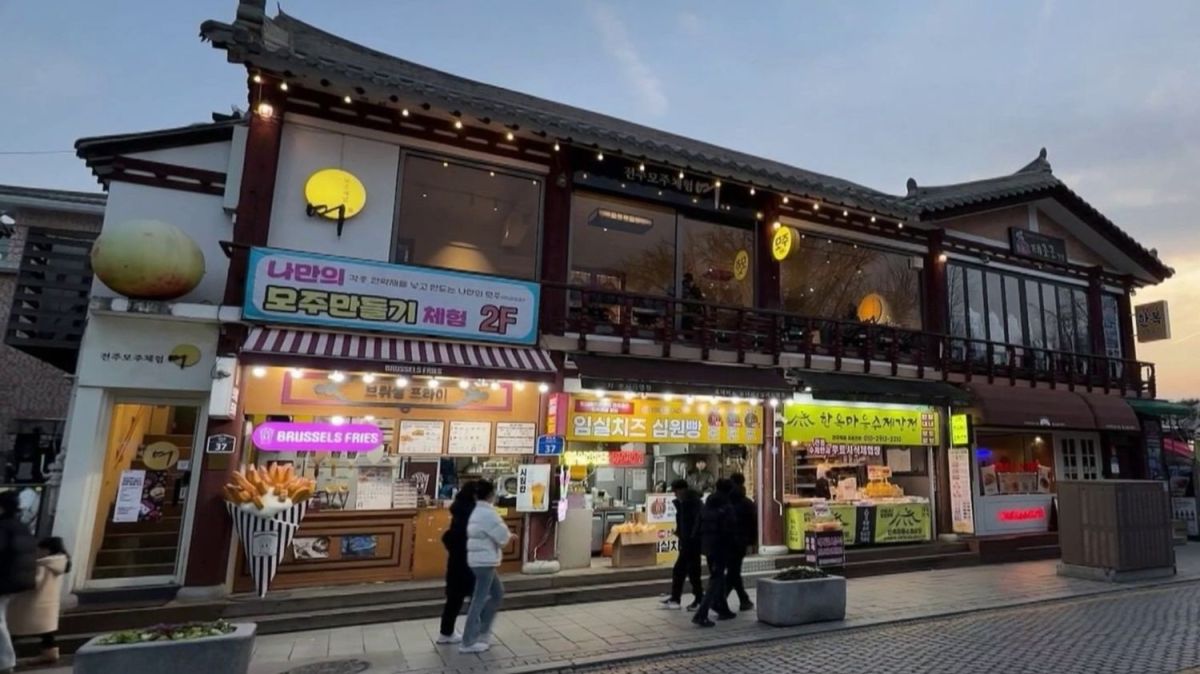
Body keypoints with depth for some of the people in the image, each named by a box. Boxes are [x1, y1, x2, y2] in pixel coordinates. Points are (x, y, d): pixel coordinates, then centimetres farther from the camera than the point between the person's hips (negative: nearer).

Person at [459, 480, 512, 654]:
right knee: (479, 600, -2)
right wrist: (508, 535, 5)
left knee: (498, 594, 18)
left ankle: (482, 632, 24)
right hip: (485, 561, -10)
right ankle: (468, 642, 6)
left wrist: (505, 535, 9)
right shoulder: (488, 513, -18)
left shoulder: (477, 511, 13)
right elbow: (502, 536, -17)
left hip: (479, 560, 10)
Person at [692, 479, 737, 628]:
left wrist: (702, 544, 15)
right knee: (715, 581, -4)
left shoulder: (705, 507, 6)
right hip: (721, 548, -7)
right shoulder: (726, 509, -15)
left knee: (717, 578, 22)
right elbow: (730, 531, -16)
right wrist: (733, 545, -2)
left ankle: (723, 609, 35)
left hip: (707, 547, 7)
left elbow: (699, 527, 9)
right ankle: (701, 614, -11)